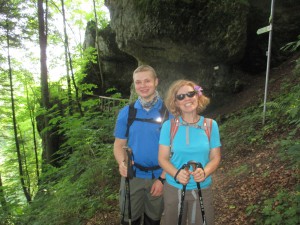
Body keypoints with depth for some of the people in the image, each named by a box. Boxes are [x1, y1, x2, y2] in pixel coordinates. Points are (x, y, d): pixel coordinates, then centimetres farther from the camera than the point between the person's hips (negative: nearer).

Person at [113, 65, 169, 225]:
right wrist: (122, 163, -19)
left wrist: (163, 178, -12)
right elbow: (119, 144, 1)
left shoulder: (168, 112, -9)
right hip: (132, 176, 1)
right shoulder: (126, 112, -3)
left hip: (158, 177, 0)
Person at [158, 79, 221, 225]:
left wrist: (205, 172, -21)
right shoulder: (168, 126, -8)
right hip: (173, 189, 0)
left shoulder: (211, 125, -6)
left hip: (202, 189, 1)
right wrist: (176, 174, -25)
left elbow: (215, 157, -2)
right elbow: (162, 158, -6)